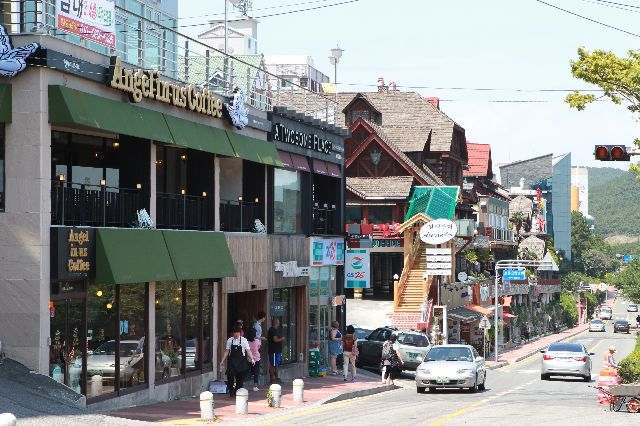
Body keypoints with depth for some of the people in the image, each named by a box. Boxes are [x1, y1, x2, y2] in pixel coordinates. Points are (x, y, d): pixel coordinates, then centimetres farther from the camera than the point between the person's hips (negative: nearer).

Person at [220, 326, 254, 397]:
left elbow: (248, 350, -3)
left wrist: (252, 359, -15)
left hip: (241, 361, -1)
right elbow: (227, 351, 9)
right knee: (230, 376, -9)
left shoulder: (243, 340, -2)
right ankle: (231, 392, 9)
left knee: (240, 378, 3)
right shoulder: (229, 340, 4)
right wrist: (222, 361, 7)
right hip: (232, 361, 1)